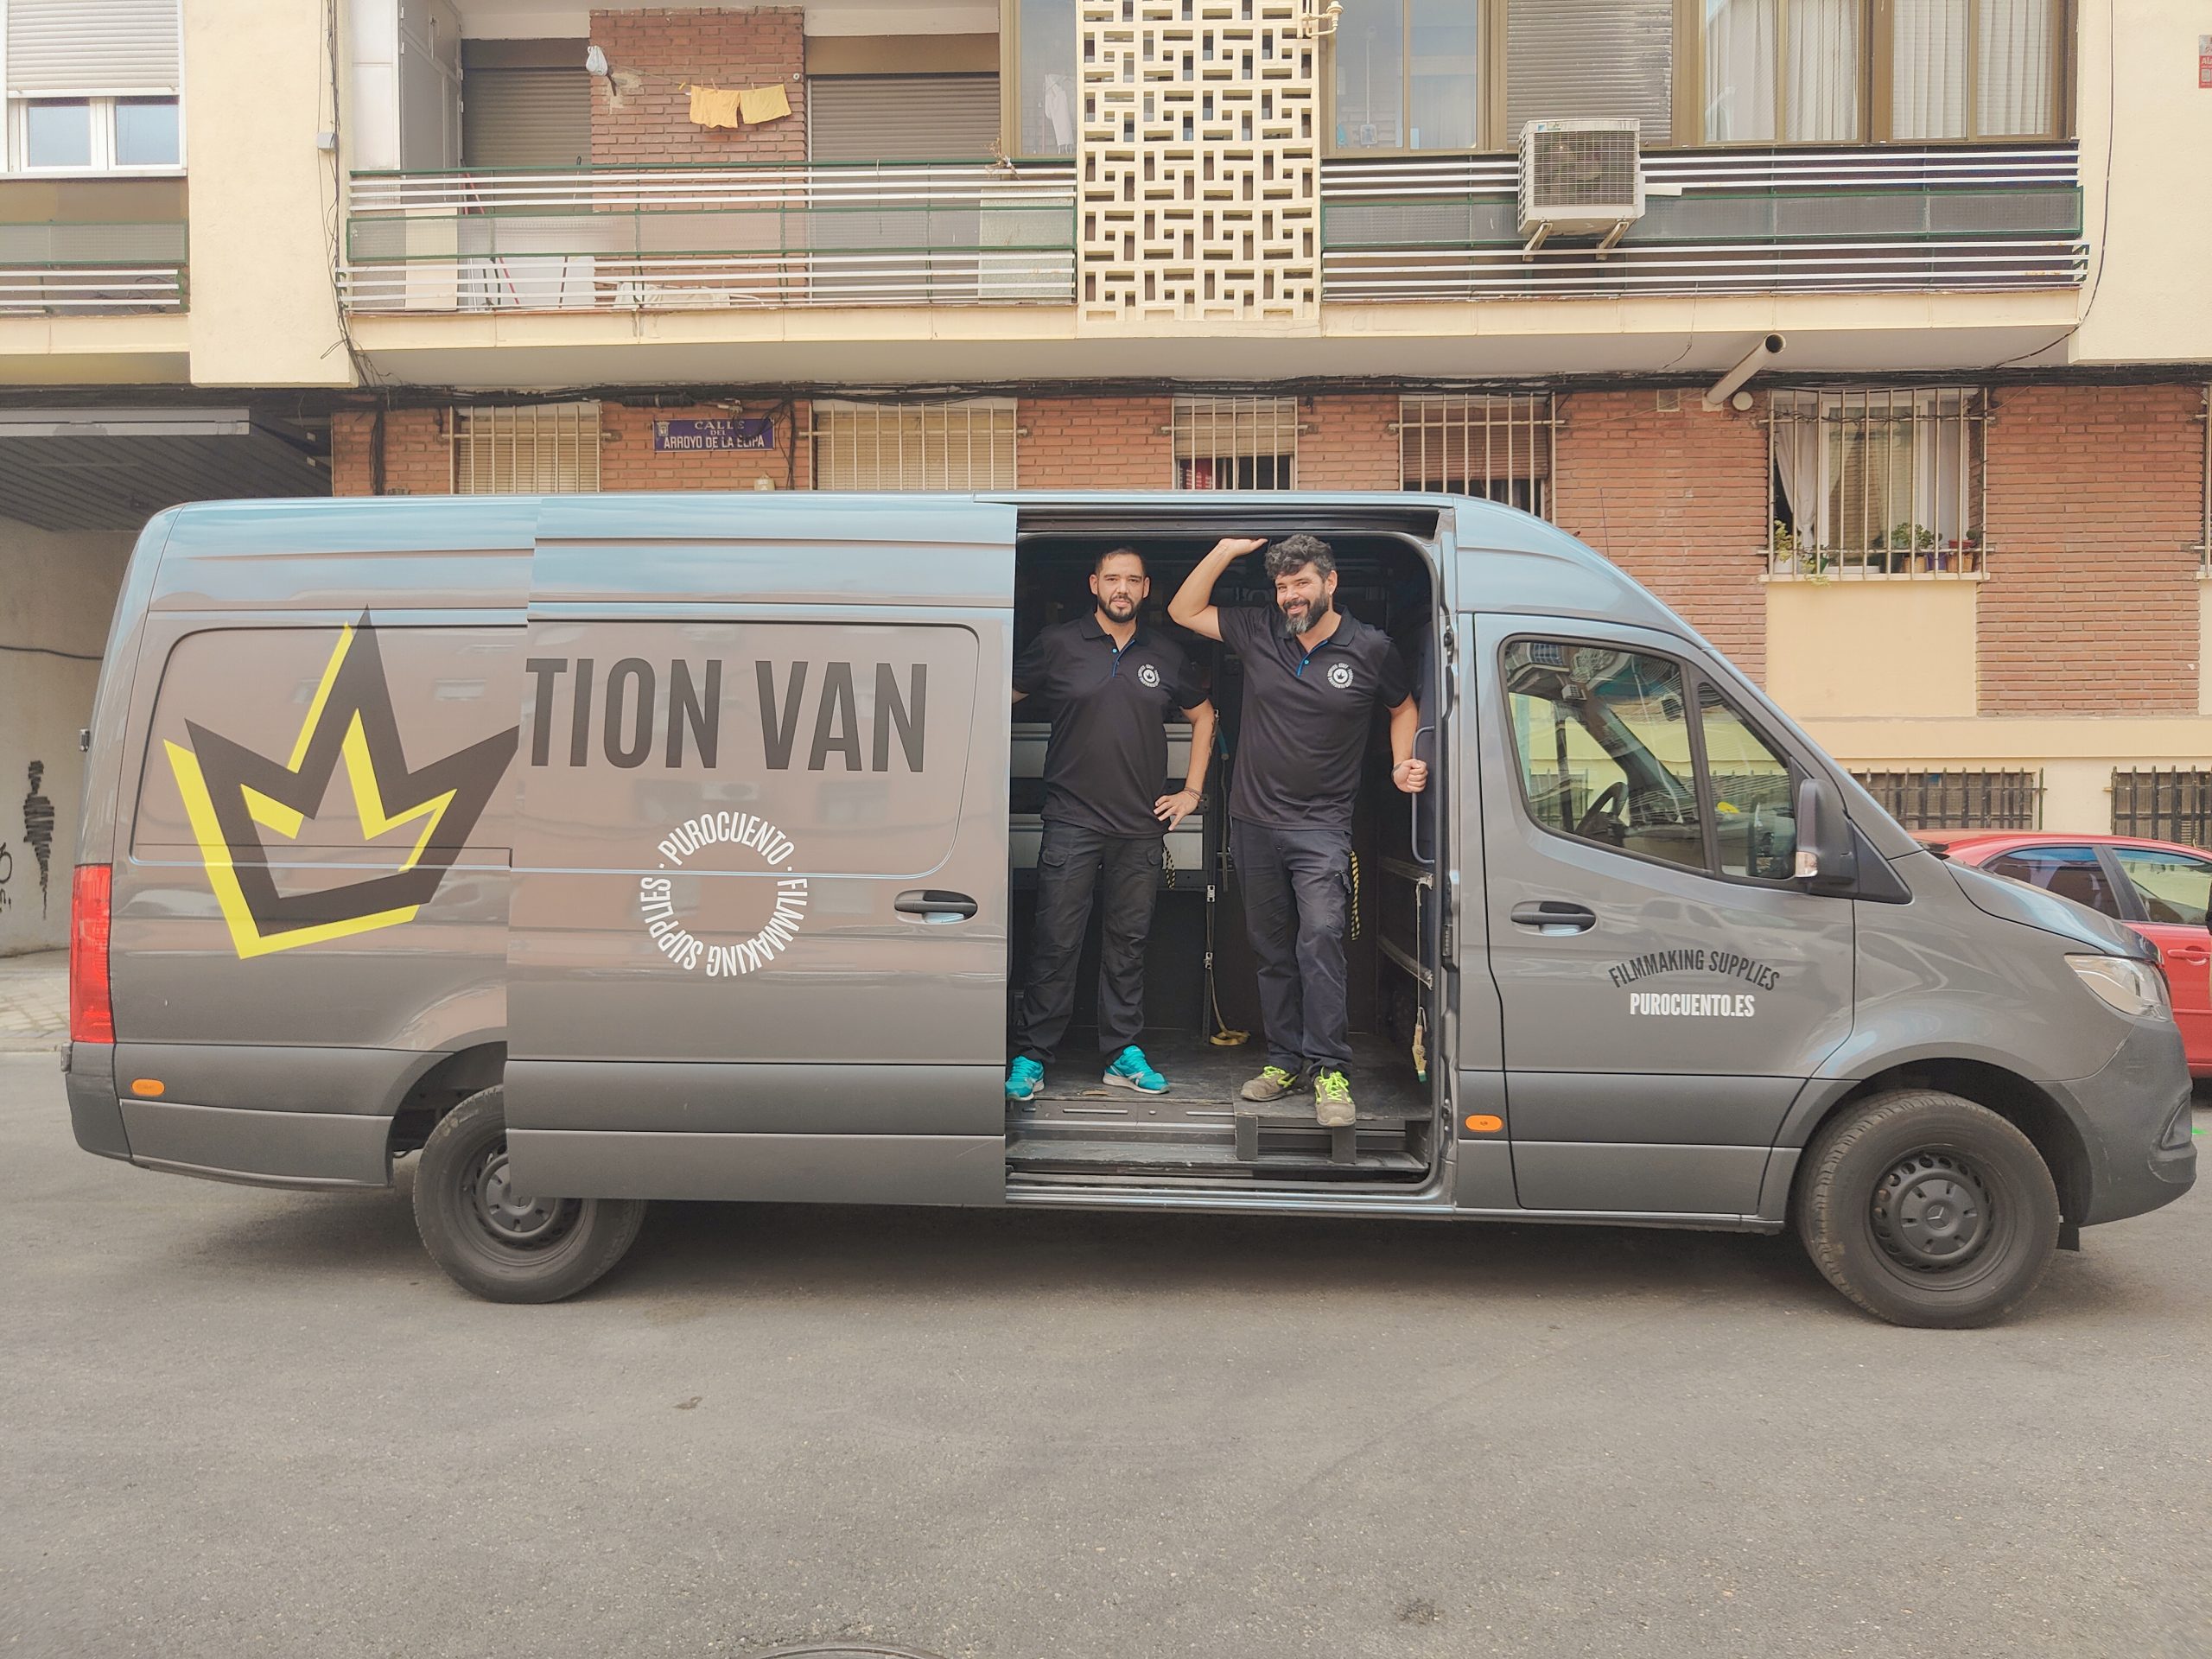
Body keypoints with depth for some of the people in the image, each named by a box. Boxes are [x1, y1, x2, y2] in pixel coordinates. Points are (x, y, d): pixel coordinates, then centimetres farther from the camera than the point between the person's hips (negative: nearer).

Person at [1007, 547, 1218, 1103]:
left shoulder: (1166, 655, 10)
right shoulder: (1057, 645, 2)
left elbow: (1203, 716, 22)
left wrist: (1192, 790, 14)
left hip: (1141, 826, 3)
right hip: (1072, 821, -3)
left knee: (1129, 941, 9)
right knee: (1056, 943, -3)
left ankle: (1124, 1053, 19)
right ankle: (1030, 1058, 5)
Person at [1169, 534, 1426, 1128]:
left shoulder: (1371, 649, -1)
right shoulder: (1259, 633, 4)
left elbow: (1404, 707, 16)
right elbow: (1184, 611, 8)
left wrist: (1402, 766, 0)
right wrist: (1227, 549, -2)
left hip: (1321, 825, -3)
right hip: (1254, 821, 4)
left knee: (1321, 936, -18)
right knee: (1271, 947, 10)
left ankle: (1330, 1071, -16)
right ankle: (1284, 1060, 20)